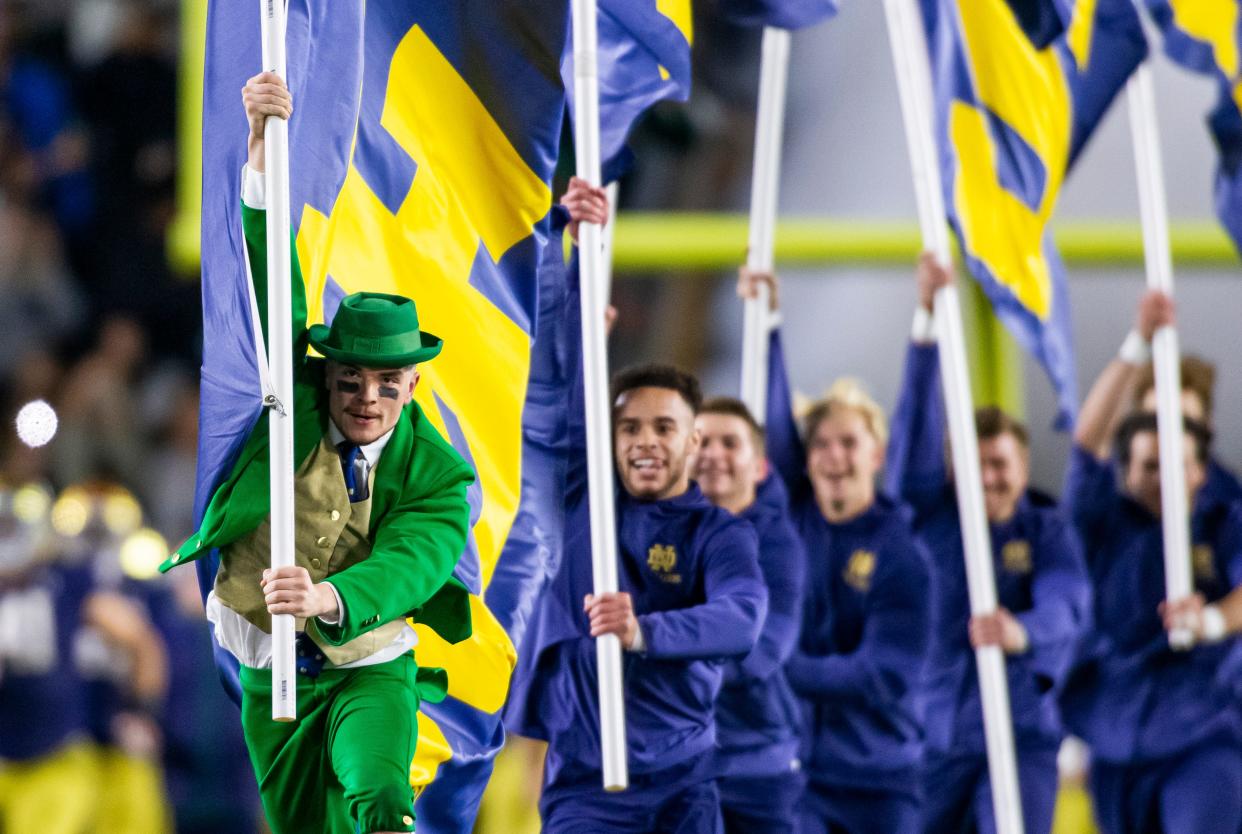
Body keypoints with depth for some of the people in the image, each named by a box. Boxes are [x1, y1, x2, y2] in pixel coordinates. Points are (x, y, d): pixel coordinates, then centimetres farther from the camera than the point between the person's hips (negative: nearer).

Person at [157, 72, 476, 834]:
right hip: (272, 677, 2)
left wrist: (327, 596, -49)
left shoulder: (438, 473, -10)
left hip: (372, 666, -2)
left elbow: (409, 564, -26)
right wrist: (264, 144, -29)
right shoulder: (296, 406, -7)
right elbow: (273, 285, -16)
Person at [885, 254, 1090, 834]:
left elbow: (1066, 604, -18)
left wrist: (1022, 632, -43)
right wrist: (926, 320, -23)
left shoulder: (1049, 531, 0)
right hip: (935, 737, 2)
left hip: (1022, 737, -2)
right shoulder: (933, 516, 4)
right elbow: (915, 435, -10)